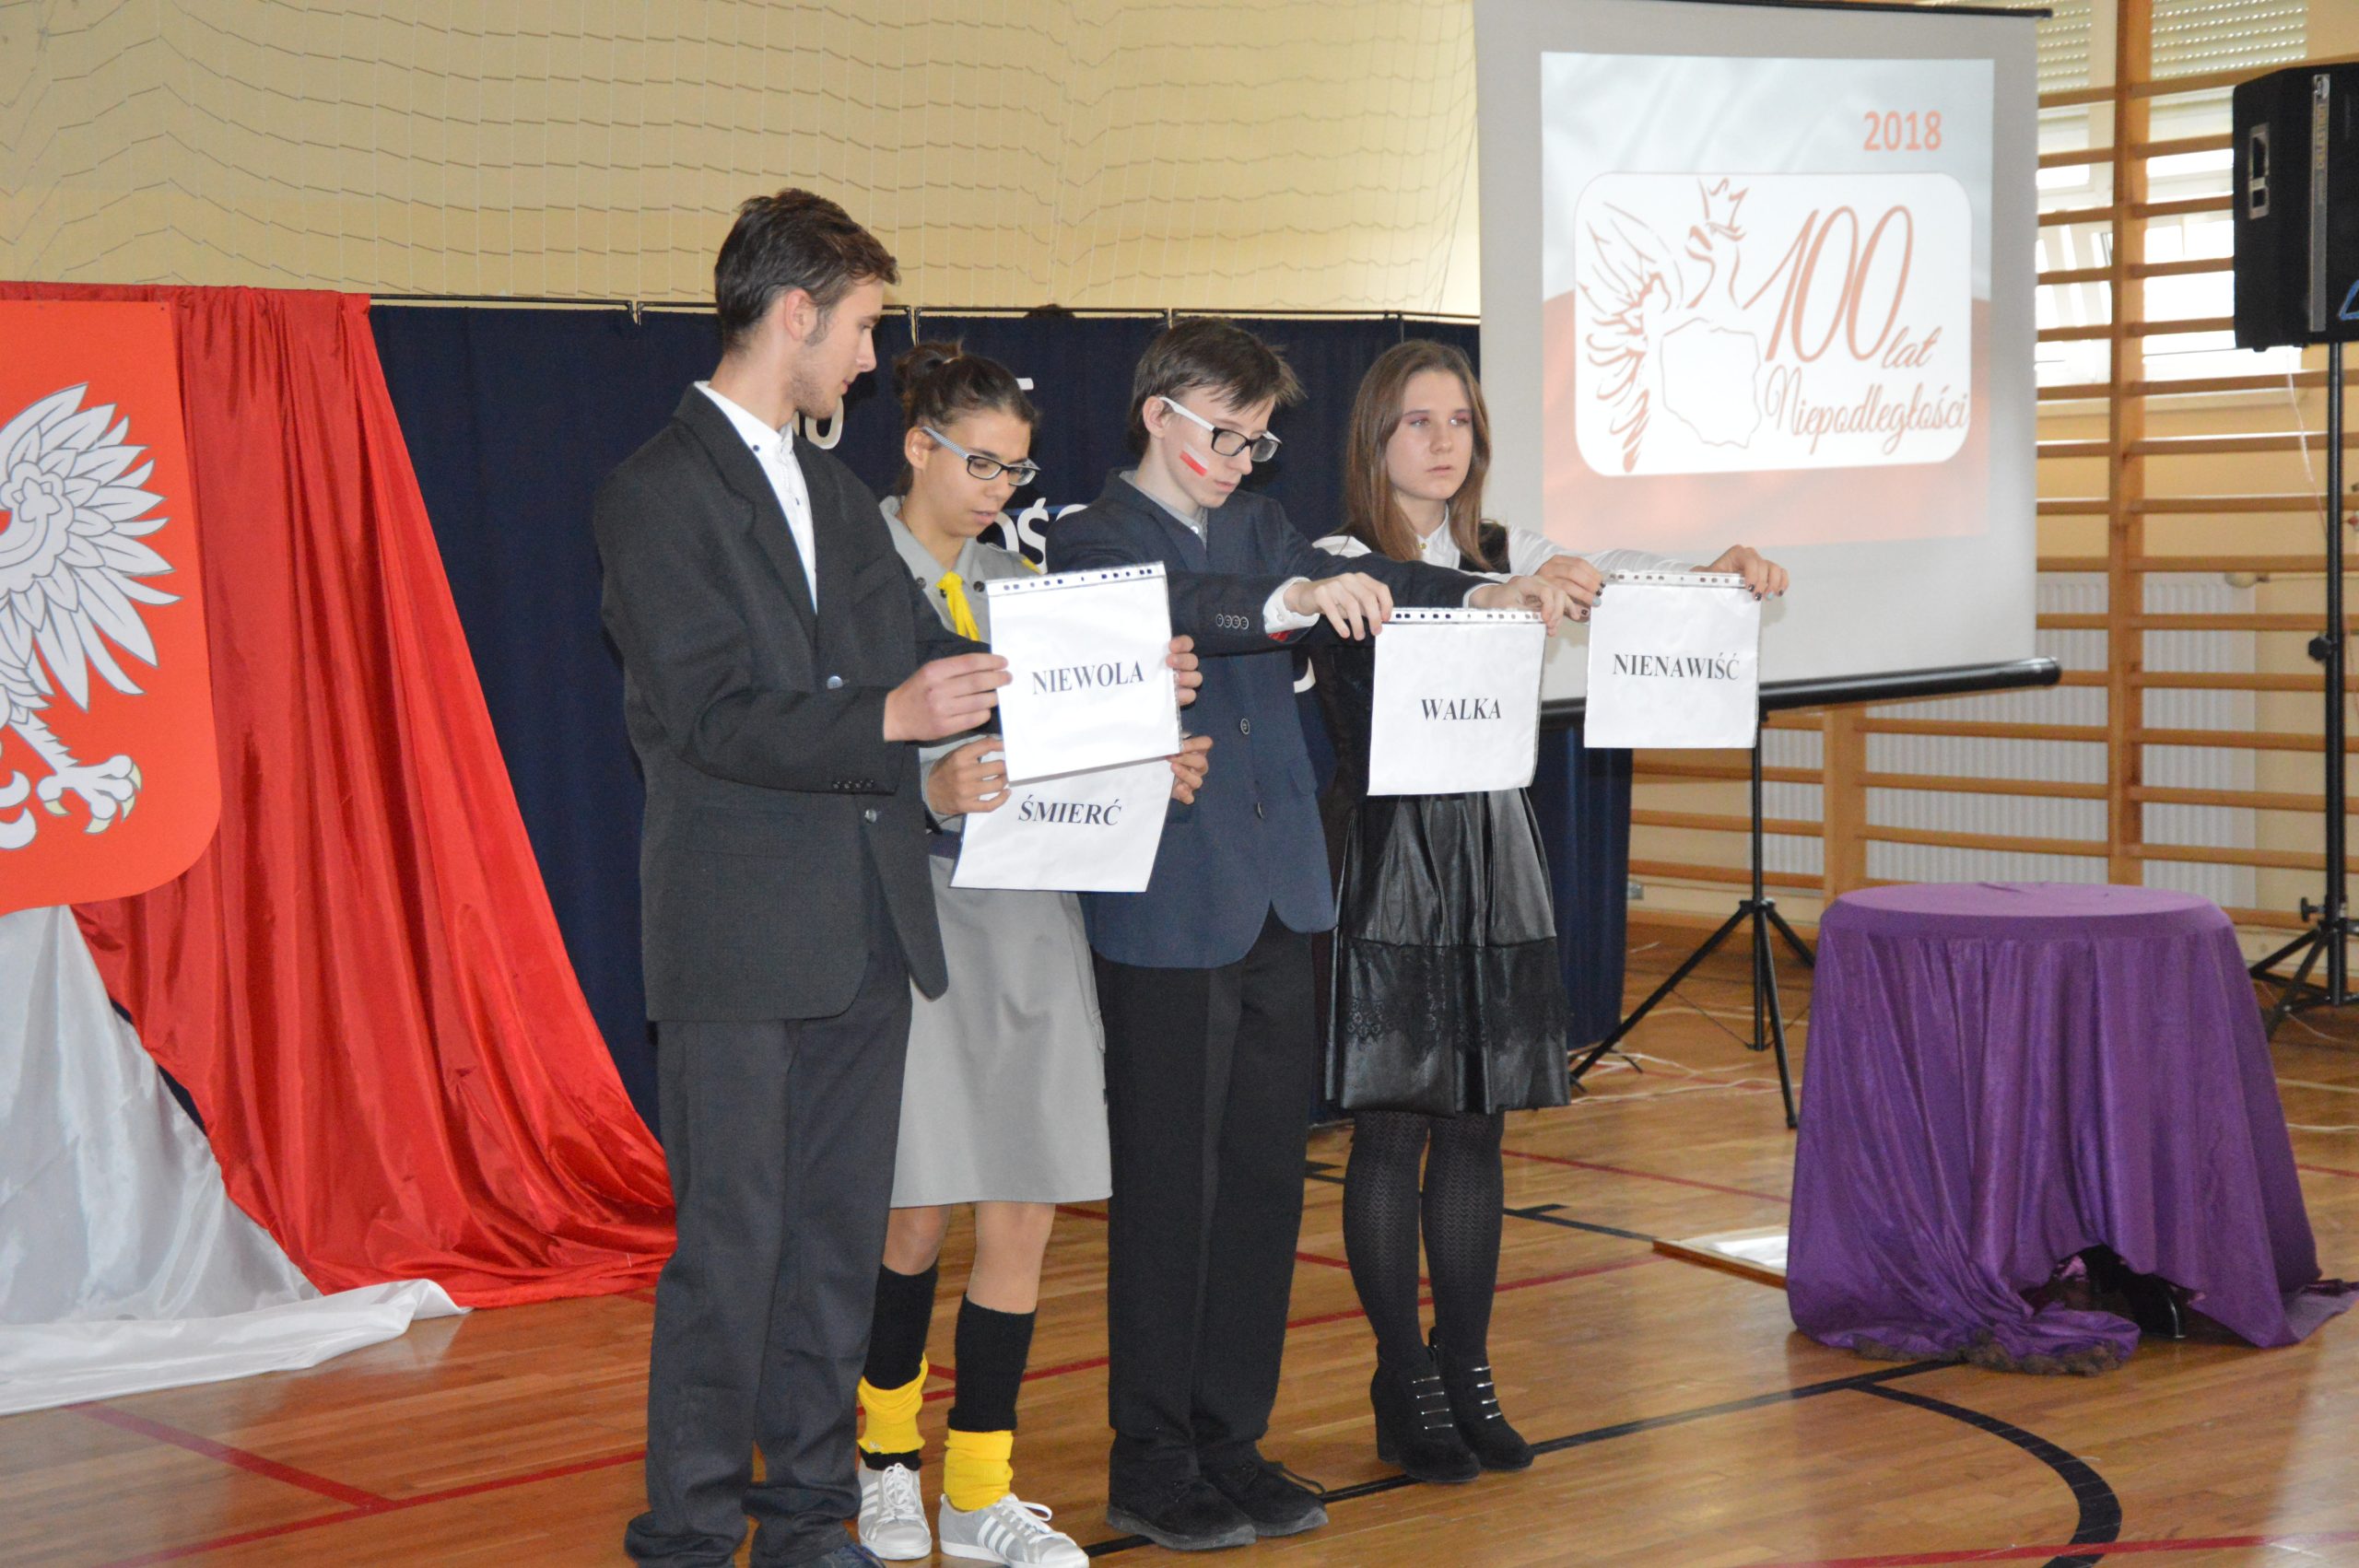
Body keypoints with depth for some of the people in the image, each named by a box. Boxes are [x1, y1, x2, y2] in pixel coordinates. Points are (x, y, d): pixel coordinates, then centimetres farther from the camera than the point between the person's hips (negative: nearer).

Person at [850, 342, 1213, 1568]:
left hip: (1029, 913, 5)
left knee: (1024, 1213, 2)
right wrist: (926, 793, -27)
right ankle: (887, 1454, 23)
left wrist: (1146, 771, -4)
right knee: (917, 1215, 0)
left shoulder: (1019, 581, 15)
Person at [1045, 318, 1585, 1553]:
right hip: (1168, 915, -7)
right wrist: (1288, 601, -42)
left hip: (1277, 901, 7)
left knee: (1264, 1176, 10)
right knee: (1169, 1188, -1)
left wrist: (1480, 596, -17)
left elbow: (1352, 591, 2)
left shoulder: (1261, 527, 16)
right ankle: (1151, 1469, 9)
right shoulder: (1093, 540, -5)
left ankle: (1231, 1441, 21)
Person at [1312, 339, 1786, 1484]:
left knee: (1477, 1125, 8)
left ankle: (1466, 1370, 16)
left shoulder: (1502, 555, 13)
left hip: (1491, 863, 5)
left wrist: (1714, 570, -21)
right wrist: (1514, 594, -43)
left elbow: (1608, 573, -1)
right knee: (1392, 1129, -1)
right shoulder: (1340, 562, -5)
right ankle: (1404, 1386, 7)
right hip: (1391, 862, -5)